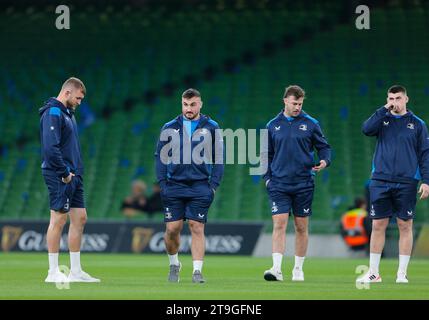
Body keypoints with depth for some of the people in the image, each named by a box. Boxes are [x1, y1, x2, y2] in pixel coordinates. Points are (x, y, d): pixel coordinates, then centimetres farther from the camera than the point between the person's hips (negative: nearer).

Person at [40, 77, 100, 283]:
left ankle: (76, 271, 13)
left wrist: (76, 172, 12)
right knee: (58, 220, -7)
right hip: (59, 177, -10)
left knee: (80, 218, 9)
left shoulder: (67, 113, 18)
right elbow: (51, 147, -22)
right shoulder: (53, 113, -13)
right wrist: (65, 173, -18)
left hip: (73, 176, 10)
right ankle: (53, 272, -3)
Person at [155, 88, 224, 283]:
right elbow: (160, 157, 9)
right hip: (174, 185, 1)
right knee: (172, 229, 0)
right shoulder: (170, 128, 8)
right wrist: (162, 183, -1)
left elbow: (219, 158, 6)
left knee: (197, 228, -7)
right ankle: (174, 264, 22)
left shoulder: (211, 128, 6)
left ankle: (197, 271, -6)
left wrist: (214, 185, -2)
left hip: (200, 186, -1)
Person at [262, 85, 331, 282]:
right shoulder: (273, 126, 7)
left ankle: (298, 269, 16)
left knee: (301, 227, 6)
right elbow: (267, 154, 15)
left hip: (303, 184, 0)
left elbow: (324, 146, 7)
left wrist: (325, 161, -13)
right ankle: (277, 269, -16)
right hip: (279, 184, 0)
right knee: (279, 225, -10)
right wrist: (267, 177, 5)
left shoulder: (310, 124, 3)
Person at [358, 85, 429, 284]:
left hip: (406, 183, -1)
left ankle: (402, 273, 8)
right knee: (378, 226, 2)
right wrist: (384, 110, -12)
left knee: (405, 226, 1)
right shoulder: (383, 119, 9)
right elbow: (367, 129, -11)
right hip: (381, 181, 1)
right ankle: (373, 272, 8)